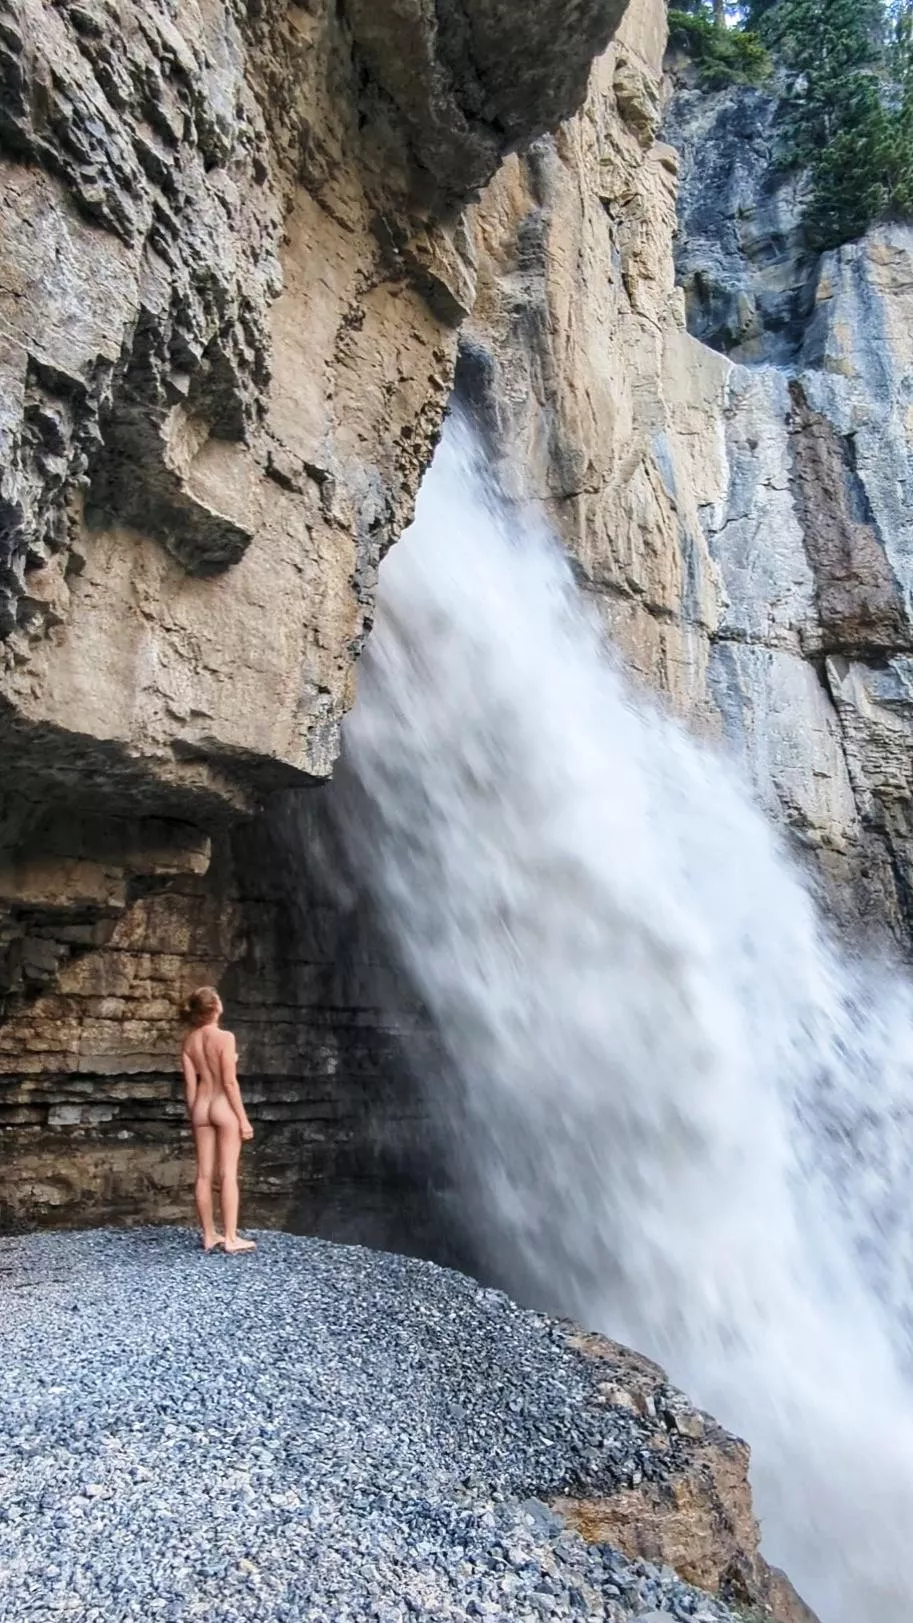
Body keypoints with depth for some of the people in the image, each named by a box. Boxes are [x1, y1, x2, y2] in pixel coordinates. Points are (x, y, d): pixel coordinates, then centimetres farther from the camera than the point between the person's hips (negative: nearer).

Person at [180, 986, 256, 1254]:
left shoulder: (188, 1041, 3)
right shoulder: (225, 1037, -15)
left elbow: (190, 1084, 5)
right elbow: (230, 1082, -15)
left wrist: (192, 1117, 14)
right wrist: (243, 1118, -10)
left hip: (201, 1107, 6)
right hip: (224, 1106, -6)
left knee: (204, 1174, 9)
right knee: (228, 1174, -1)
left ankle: (209, 1236, 18)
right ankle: (231, 1238, 2)